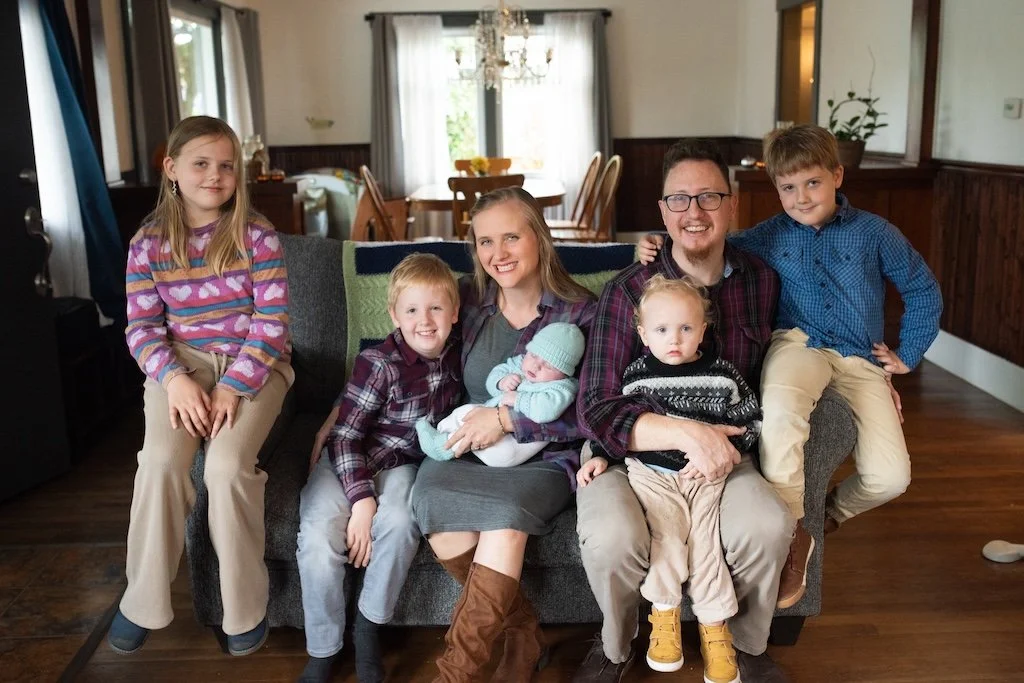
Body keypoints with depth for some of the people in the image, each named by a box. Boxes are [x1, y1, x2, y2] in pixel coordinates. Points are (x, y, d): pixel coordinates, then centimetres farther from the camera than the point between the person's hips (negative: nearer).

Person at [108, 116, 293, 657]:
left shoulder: (256, 235, -5)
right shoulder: (148, 243, 1)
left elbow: (272, 320, -9)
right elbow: (142, 327, -1)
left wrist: (234, 386, -19)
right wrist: (174, 378, -20)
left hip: (253, 364, -2)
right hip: (181, 362, 2)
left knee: (227, 466, -27)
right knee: (161, 460, -26)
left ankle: (246, 605, -5)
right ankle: (143, 599, -4)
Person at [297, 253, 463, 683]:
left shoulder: (455, 358, -5)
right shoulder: (379, 363, -19)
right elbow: (346, 434, -18)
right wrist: (362, 500, -24)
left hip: (401, 463, 3)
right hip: (347, 460, -3)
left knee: (400, 522, -29)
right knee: (319, 535, -26)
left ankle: (369, 627, -5)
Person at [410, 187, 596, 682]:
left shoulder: (579, 312, -4)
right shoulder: (468, 298, 6)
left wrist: (507, 418, -19)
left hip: (543, 455, -3)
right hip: (466, 450, 3)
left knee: (507, 514, -35)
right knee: (431, 498, -29)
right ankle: (523, 635, -10)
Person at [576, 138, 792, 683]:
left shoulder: (762, 281, 1)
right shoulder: (627, 291, -11)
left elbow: (764, 379, 12)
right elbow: (597, 410, -17)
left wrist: (722, 442, -8)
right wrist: (687, 433, -30)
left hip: (722, 453, 3)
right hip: (628, 453, -2)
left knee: (769, 527, -28)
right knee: (611, 539, -32)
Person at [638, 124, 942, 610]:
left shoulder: (873, 233, 7)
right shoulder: (768, 238, 9)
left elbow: (924, 291, 16)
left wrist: (908, 355, 12)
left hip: (861, 358, 1)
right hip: (799, 344, -1)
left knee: (890, 476, -16)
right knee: (780, 409, -39)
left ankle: (832, 512, 20)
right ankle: (792, 532, -20)